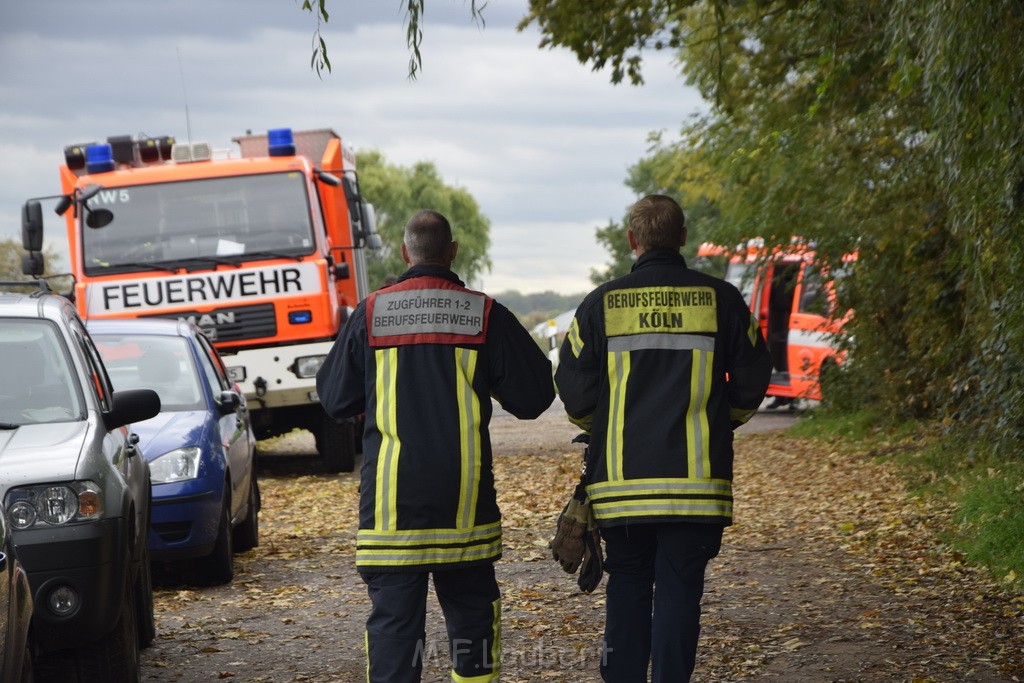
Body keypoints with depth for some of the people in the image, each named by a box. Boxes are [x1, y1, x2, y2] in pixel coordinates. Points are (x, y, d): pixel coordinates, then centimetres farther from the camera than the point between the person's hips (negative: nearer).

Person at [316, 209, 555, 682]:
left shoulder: (371, 313, -1)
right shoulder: (485, 314, -1)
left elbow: (334, 398, 8)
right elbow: (533, 396, 2)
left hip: (390, 497, -1)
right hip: (465, 497, 1)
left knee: (393, 614, 1)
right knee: (471, 606, 14)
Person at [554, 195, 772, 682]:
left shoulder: (601, 303, 1)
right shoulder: (720, 300, 1)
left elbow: (574, 390, 3)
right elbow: (751, 383, 6)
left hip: (620, 477, 1)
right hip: (695, 479, -1)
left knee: (626, 588, 12)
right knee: (679, 590, 3)